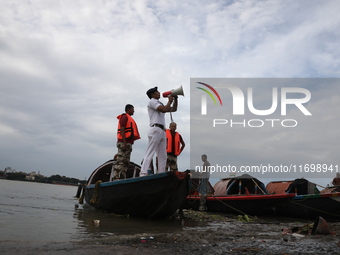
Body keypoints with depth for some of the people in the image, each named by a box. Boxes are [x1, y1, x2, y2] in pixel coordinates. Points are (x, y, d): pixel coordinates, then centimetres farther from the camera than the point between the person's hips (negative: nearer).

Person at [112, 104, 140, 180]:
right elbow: (122, 129, -14)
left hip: (128, 143, 10)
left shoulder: (129, 118, 26)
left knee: (126, 162, 7)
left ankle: (122, 179, 7)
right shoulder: (125, 117, -3)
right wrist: (124, 142, -22)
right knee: (120, 161, -13)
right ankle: (116, 178, -16)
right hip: (124, 143, -10)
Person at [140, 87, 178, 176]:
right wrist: (170, 101, 2)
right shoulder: (152, 101, 1)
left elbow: (174, 109, 30)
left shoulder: (159, 104, 28)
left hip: (162, 131, 9)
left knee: (163, 156, 6)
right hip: (155, 129, -9)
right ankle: (143, 174, -22)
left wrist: (175, 98, 19)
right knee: (150, 153, -16)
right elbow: (165, 109, -14)